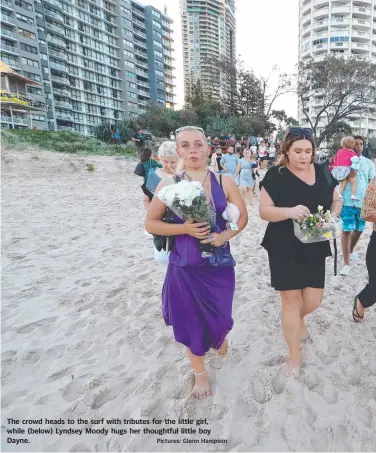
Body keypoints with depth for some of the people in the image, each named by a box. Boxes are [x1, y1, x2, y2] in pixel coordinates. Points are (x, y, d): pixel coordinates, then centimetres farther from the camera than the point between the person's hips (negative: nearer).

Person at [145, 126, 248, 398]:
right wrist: (185, 228, -19)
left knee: (219, 317, 10)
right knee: (190, 321, 10)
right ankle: (200, 373, 38)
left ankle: (220, 336, 52)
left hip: (218, 263, 1)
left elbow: (243, 216, 4)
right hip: (184, 267, 0)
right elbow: (150, 223, -4)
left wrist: (226, 235, -16)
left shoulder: (224, 181, -2)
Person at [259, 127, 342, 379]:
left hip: (314, 248, 4)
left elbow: (337, 200, 12)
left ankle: (299, 319, 48)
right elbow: (264, 211, -12)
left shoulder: (322, 172, 3)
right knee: (291, 299, 5)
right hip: (284, 250, -4)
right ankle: (295, 357, 25)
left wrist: (332, 215, -10)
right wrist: (290, 211, -30)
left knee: (313, 300, 9)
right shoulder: (276, 175, -10)